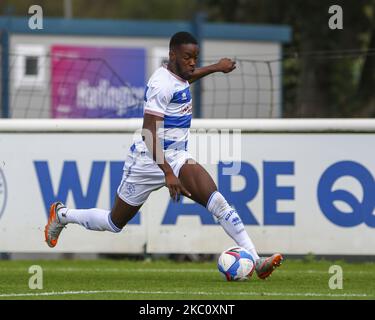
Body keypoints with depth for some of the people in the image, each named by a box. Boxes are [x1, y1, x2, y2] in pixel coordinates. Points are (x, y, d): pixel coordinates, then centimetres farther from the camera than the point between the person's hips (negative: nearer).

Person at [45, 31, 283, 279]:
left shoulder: (179, 78, 6)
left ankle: (256, 261, -28)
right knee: (115, 223, 10)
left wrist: (216, 68, 40)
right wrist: (168, 174, -35)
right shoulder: (162, 84, -22)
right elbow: (149, 132, -28)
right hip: (148, 161, -7)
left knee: (216, 200, -18)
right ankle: (62, 215, 38)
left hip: (177, 157, 7)